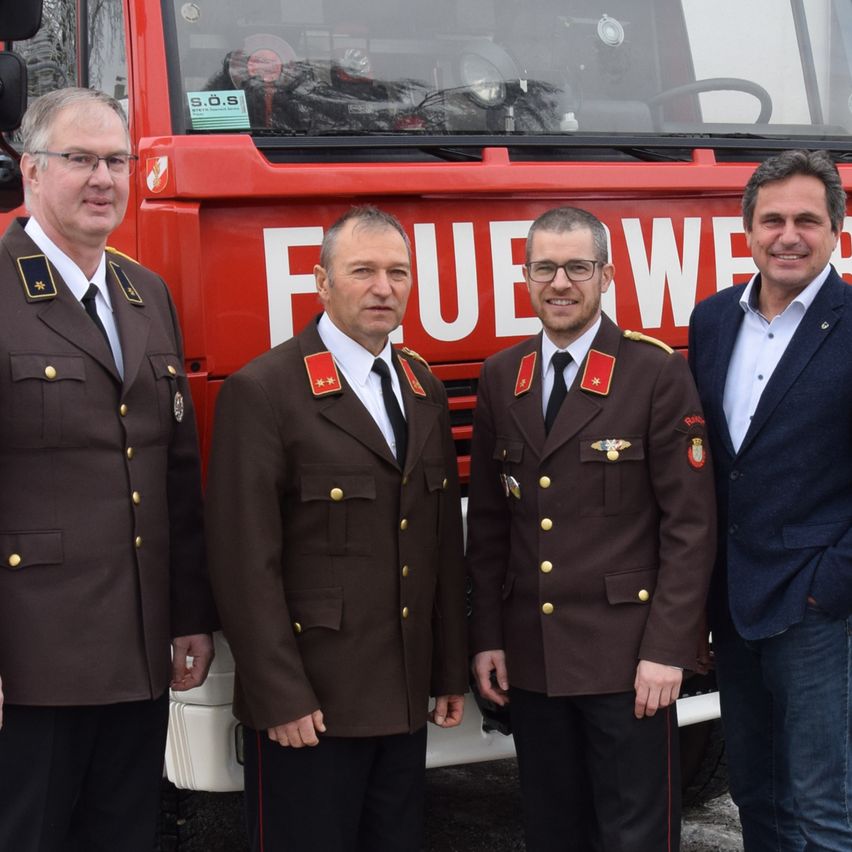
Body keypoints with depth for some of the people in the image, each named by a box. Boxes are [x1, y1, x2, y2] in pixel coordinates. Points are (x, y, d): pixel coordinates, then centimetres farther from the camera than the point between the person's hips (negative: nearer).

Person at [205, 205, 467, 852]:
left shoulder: (425, 392, 12)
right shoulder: (262, 392, -11)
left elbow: (445, 543, 14)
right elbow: (247, 560, -14)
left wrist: (451, 672, 12)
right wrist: (281, 697, -16)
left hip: (405, 701, 6)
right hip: (307, 704, -6)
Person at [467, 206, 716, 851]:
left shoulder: (658, 373, -7)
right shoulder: (500, 378, 8)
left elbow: (690, 524, -9)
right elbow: (487, 521, 11)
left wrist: (667, 649, -13)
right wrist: (487, 637, 7)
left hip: (627, 655, -4)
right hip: (530, 658, 4)